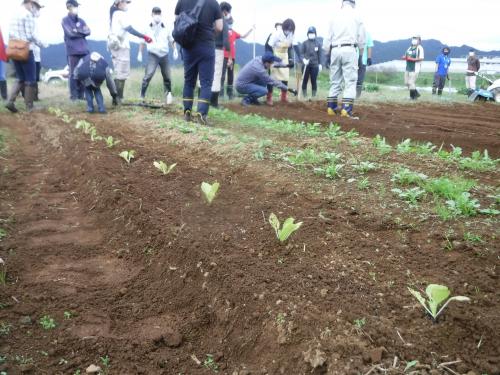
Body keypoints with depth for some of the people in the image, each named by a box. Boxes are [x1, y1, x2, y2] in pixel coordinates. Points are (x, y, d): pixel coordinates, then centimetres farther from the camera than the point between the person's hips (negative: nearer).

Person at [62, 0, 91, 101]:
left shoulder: (81, 20, 19)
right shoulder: (65, 20, 3)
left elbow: (88, 32, 5)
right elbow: (71, 33, -10)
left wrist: (78, 31, -6)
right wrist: (82, 32, 0)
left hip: (84, 50, 5)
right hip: (72, 51, -5)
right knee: (73, 73, -4)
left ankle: (81, 94, 9)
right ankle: (73, 95, -2)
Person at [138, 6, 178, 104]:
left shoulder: (166, 27, 3)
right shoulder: (147, 27, 0)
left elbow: (171, 40, 13)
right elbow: (142, 41, 11)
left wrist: (175, 50, 3)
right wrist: (140, 53, 10)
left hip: (164, 55, 2)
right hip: (153, 55, -2)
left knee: (167, 77, 10)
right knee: (148, 75, -16)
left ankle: (168, 94, 30)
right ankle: (142, 96, -11)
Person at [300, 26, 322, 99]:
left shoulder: (318, 43, 9)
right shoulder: (304, 43, 5)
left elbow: (319, 54, 11)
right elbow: (301, 53, 1)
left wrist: (320, 64, 7)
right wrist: (304, 59, -18)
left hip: (315, 65, 1)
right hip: (306, 65, -1)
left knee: (314, 80, 1)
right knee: (305, 80, 1)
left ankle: (314, 95, 8)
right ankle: (304, 95, 8)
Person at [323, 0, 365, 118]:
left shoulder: (335, 15, 12)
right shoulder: (356, 15, 5)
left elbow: (328, 37, 9)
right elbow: (361, 37, 5)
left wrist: (327, 54, 14)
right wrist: (361, 54, 15)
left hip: (335, 50, 4)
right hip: (349, 49, -4)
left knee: (335, 81, 11)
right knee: (350, 80, -6)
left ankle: (331, 108, 12)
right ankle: (346, 110, -16)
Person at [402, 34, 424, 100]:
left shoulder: (419, 48, -9)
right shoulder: (410, 48, 15)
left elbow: (421, 58, -17)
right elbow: (406, 56, 23)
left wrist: (412, 59, -23)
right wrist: (404, 57, 0)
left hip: (415, 69, -8)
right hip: (408, 68, 8)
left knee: (411, 82, -7)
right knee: (407, 82, 11)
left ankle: (412, 96, 8)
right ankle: (416, 93, 25)